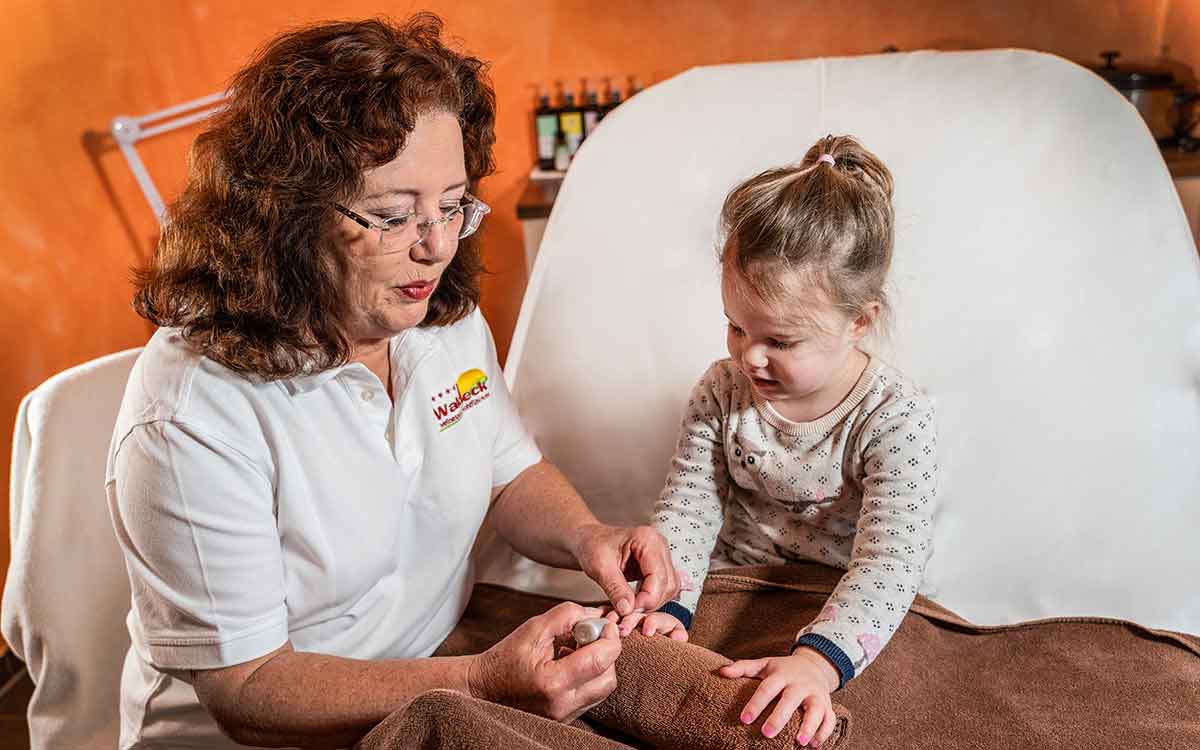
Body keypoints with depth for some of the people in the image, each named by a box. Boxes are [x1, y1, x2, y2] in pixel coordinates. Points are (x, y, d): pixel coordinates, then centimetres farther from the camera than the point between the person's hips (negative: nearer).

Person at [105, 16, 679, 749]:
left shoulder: (447, 314, -5)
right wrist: (480, 686, -31)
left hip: (453, 675, 5)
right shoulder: (189, 420, -25)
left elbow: (510, 473, 7)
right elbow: (244, 688, -20)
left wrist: (585, 536, -13)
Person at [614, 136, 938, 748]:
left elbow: (888, 561, -25)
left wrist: (819, 660, -41)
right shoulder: (720, 393, -4)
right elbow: (686, 508, -5)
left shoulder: (896, 420, -17)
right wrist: (668, 604, -24)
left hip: (836, 616, -2)